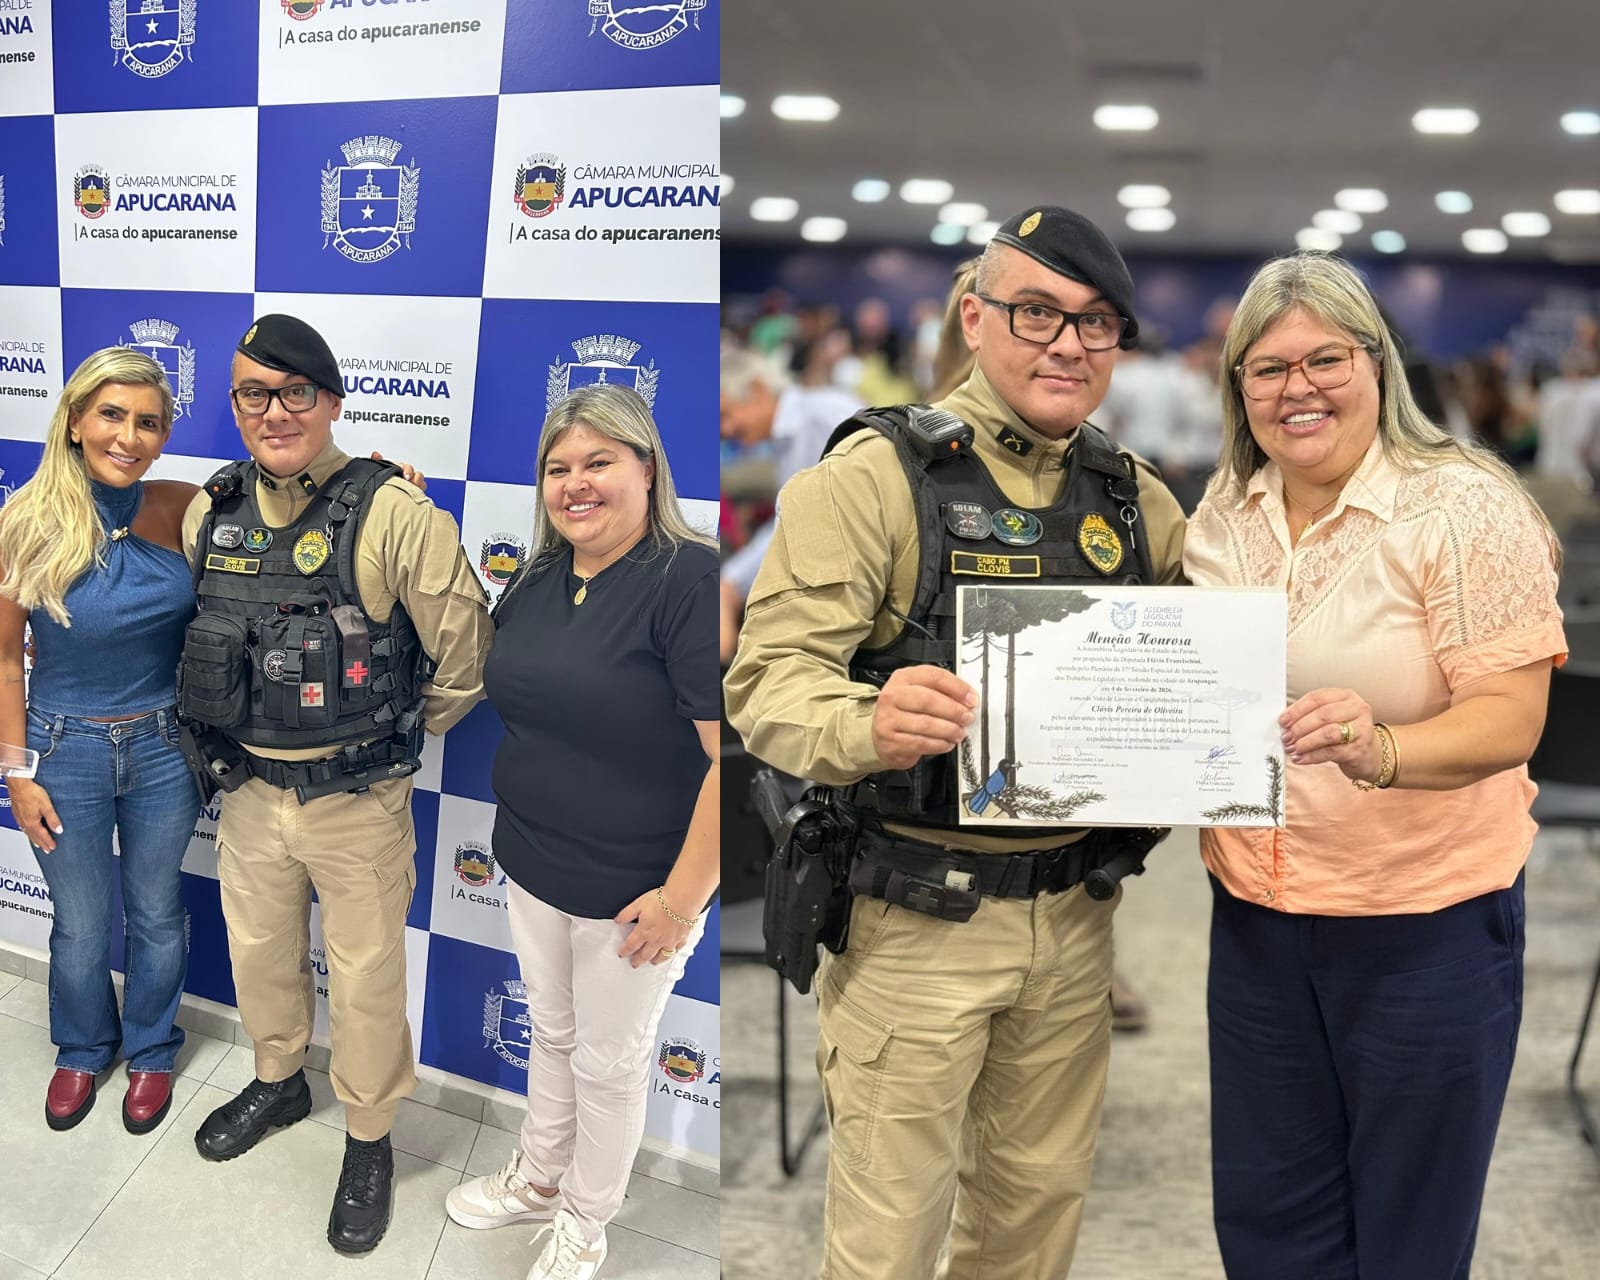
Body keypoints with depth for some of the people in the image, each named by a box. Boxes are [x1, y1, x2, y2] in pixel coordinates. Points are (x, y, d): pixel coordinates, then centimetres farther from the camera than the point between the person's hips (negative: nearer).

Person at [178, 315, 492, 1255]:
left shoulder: (391, 514, -19)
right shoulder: (211, 514, -1)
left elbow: (466, 648, -13)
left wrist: (402, 733, 0)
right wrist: (253, 724, 15)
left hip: (357, 801, -5)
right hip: (250, 790, 5)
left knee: (366, 975, 10)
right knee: (260, 949, 23)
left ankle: (371, 1140, 31)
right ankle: (279, 1084, 49)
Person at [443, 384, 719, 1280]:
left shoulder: (692, 582, -23)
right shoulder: (536, 582, 3)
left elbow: (728, 753, -26)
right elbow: (504, 692, 22)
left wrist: (683, 896, -23)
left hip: (635, 891, -6)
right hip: (533, 867, 6)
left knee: (609, 1062, 14)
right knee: (551, 1034, 25)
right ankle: (538, 1178, 48)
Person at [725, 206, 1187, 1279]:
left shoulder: (1135, 497, 8)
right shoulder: (878, 472, -9)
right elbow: (768, 677, -16)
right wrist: (869, 724, -37)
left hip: (1074, 911, 5)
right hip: (915, 918, -5)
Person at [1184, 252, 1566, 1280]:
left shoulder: (1467, 510, -12)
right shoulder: (1224, 516, 4)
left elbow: (1509, 720, -19)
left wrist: (1379, 749, -37)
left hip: (1428, 921, -4)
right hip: (1256, 912, 5)